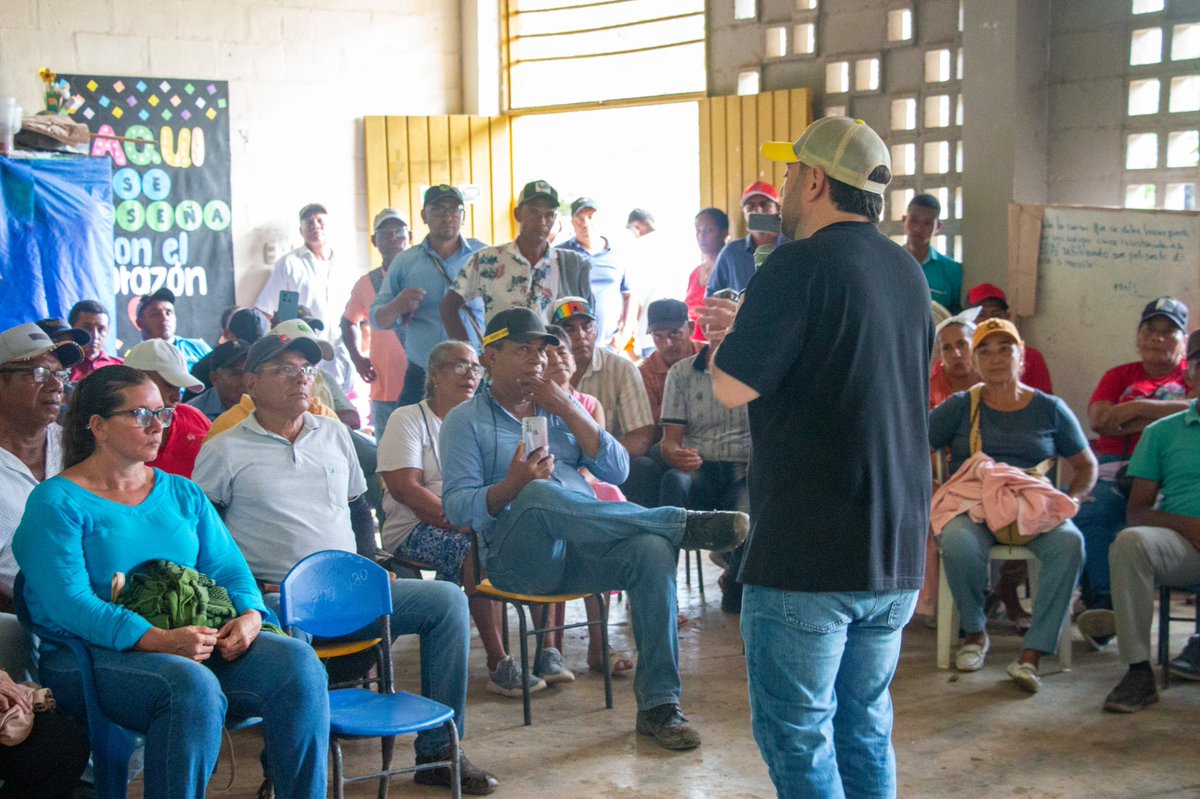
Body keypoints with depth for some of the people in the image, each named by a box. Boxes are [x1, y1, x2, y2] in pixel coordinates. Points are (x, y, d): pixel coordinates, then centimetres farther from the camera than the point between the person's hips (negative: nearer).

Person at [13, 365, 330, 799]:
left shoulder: (183, 494, 18)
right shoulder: (56, 502, -2)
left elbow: (230, 568, 14)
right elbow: (69, 604, -14)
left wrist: (249, 616, -10)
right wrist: (160, 640, -25)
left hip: (196, 642, 6)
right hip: (86, 656, -6)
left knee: (298, 662, -20)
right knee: (192, 684, -36)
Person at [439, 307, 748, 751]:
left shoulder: (562, 406, 21)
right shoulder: (465, 421, 9)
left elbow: (617, 471, 8)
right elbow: (457, 507, -4)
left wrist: (567, 411, -2)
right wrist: (513, 485, -23)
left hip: (584, 551, 4)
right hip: (518, 558, -4)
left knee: (652, 549, -29)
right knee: (539, 496, -37)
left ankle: (658, 706, -24)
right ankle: (684, 524, -31)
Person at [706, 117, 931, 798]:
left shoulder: (800, 265, -13)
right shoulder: (907, 273, 12)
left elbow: (734, 387, -15)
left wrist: (727, 333, 6)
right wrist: (749, 326, 24)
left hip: (808, 554, -8)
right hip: (897, 553, 8)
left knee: (798, 737, 1)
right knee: (866, 729, 17)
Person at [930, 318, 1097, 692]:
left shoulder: (1050, 409, 14)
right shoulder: (960, 406, 11)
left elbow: (1086, 465, 19)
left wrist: (1070, 501, -1)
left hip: (1035, 510, 1)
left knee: (1069, 543, -33)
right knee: (959, 544, -37)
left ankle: (1032, 654, -28)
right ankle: (975, 632, -7)